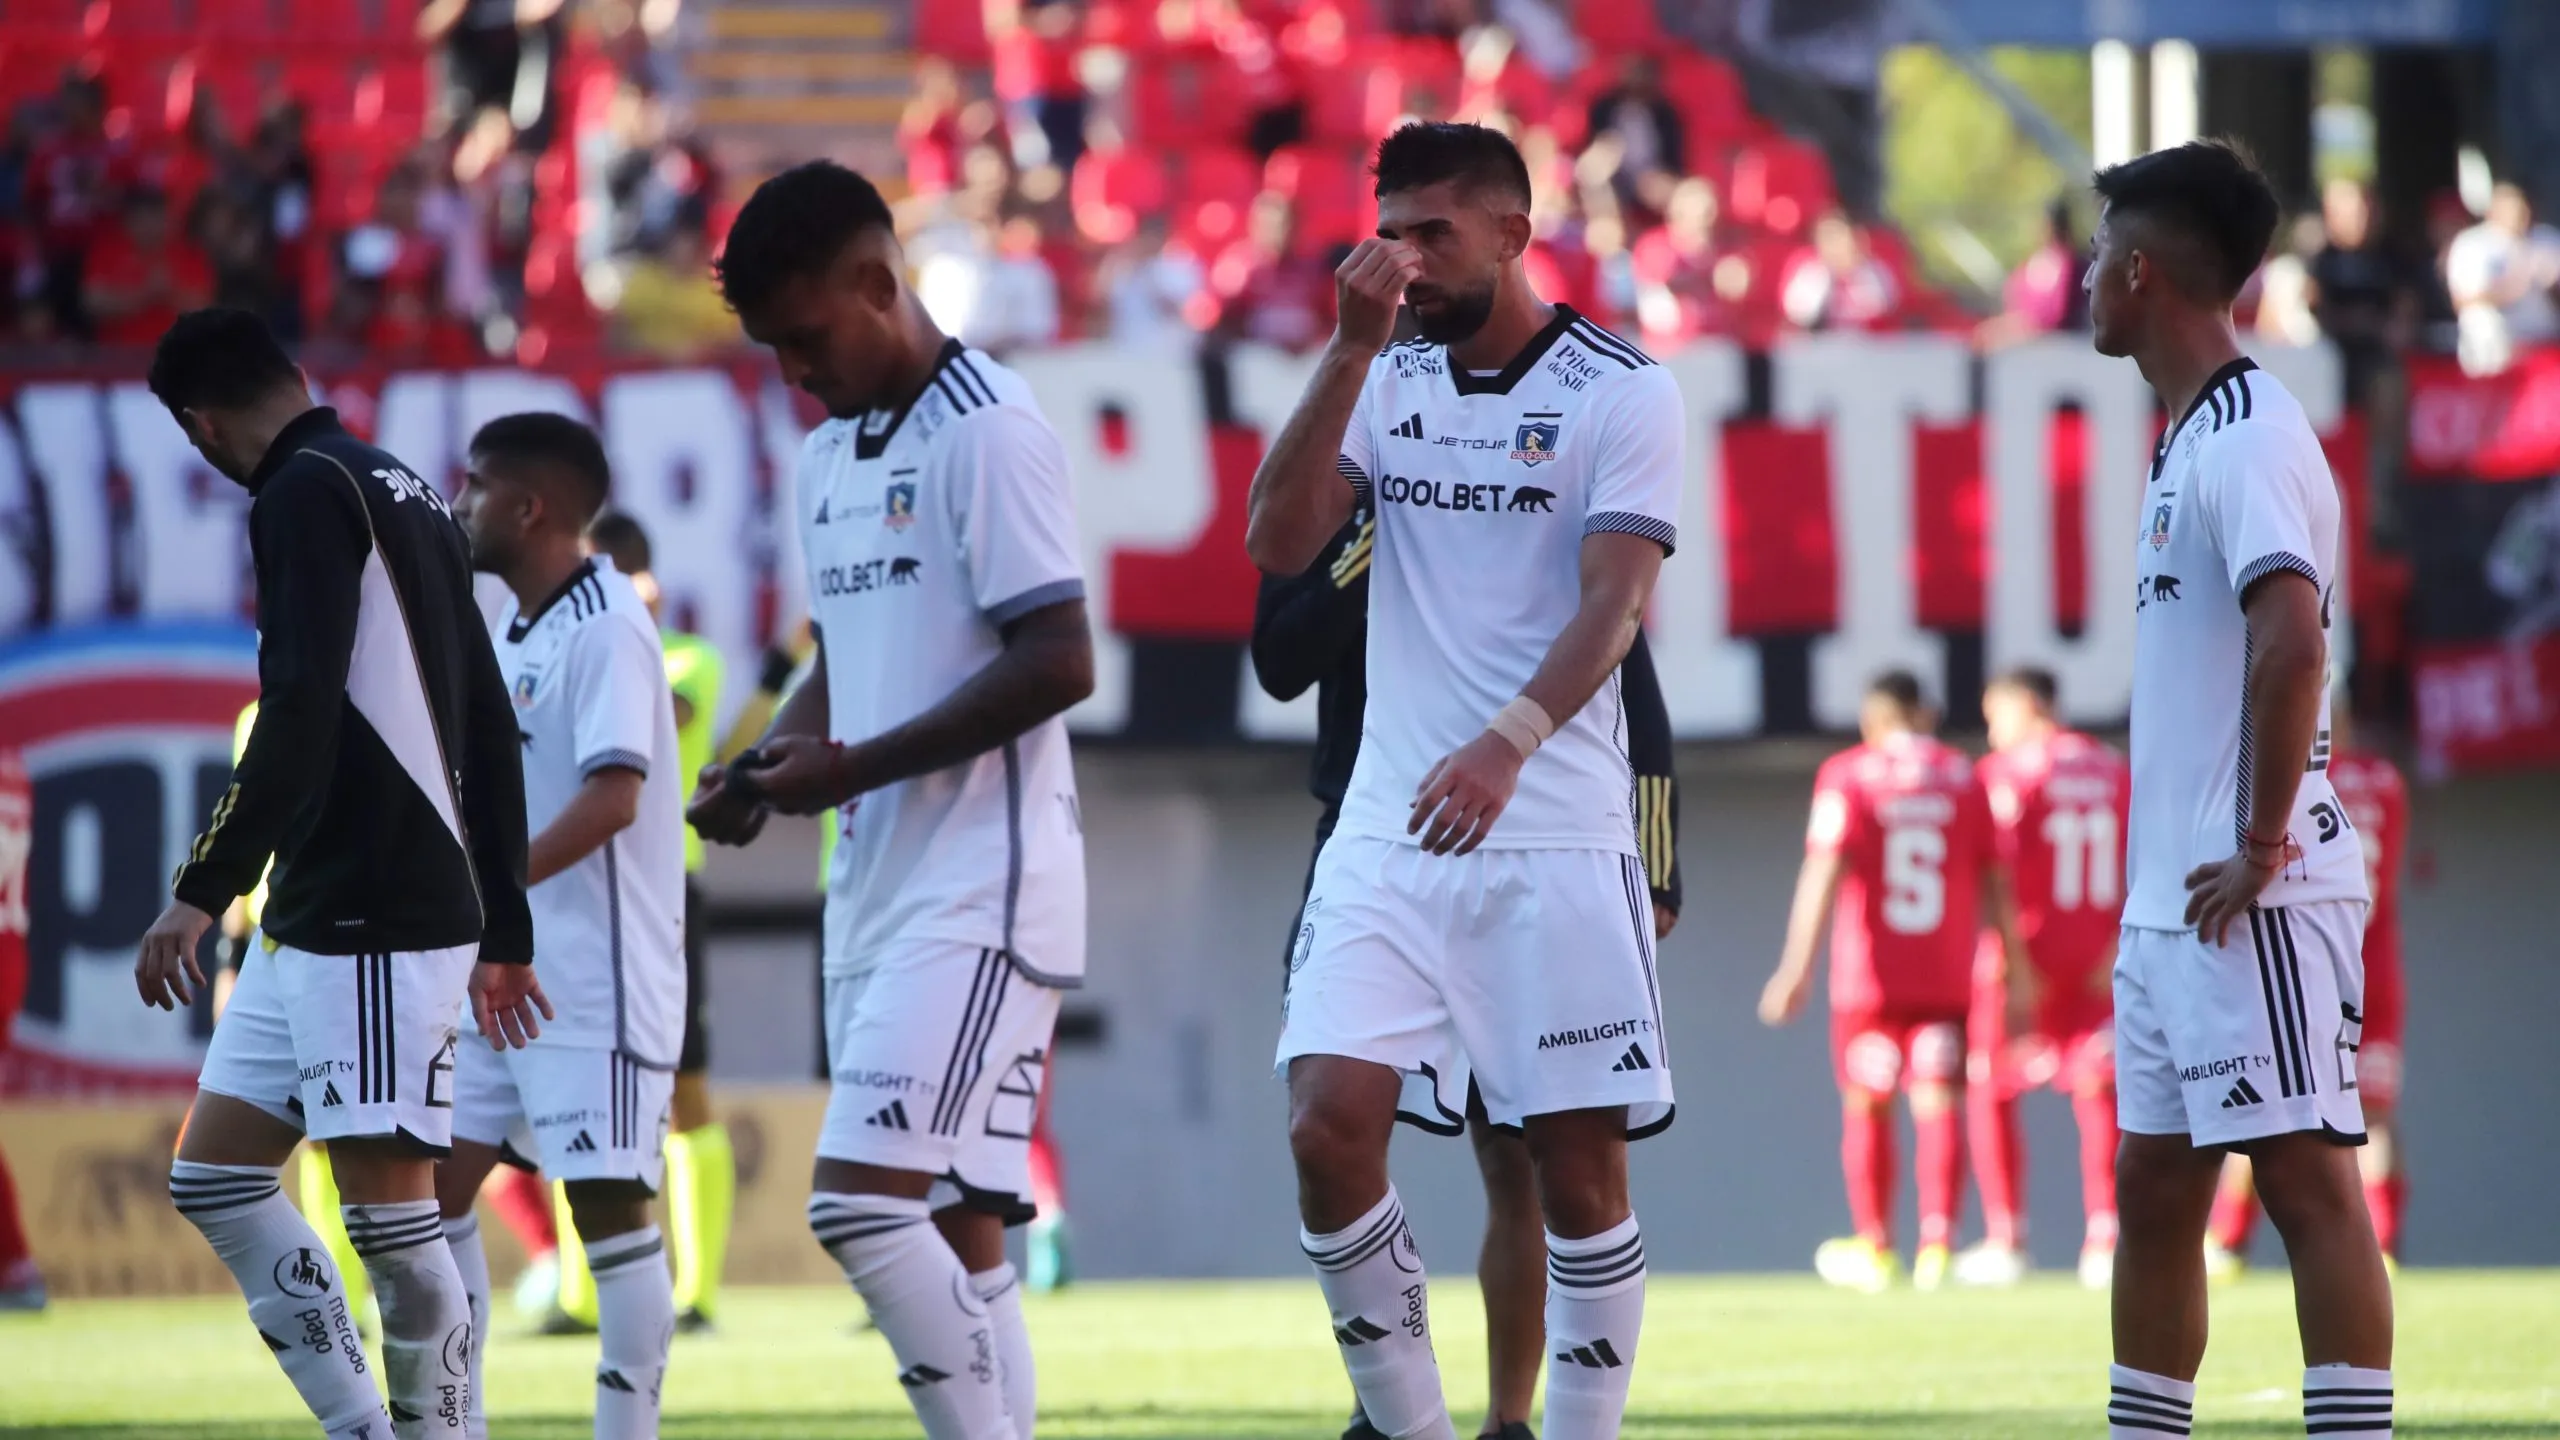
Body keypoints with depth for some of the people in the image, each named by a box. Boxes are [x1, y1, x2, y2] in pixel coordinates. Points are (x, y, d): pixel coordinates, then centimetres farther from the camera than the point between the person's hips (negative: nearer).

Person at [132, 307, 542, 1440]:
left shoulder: (307, 494, -9)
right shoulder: (411, 498, 19)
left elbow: (297, 718, -21)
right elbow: (489, 735, 22)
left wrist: (204, 889, -22)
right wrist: (505, 936, 25)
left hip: (382, 923, -10)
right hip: (314, 923, 10)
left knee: (387, 1207, -9)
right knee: (212, 1178, 10)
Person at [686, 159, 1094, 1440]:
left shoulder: (988, 433, -11)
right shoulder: (830, 458, 17)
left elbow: (1059, 662, -17)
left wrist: (852, 768, -17)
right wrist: (762, 772, 5)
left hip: (981, 889, -9)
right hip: (876, 891, 9)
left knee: (860, 1201, -19)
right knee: (949, 1235, 5)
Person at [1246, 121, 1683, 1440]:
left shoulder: (1621, 391, -3)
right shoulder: (1386, 381, 10)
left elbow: (1612, 604, -14)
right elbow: (1279, 544, -3)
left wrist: (1508, 741, -30)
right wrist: (1352, 349, -11)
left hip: (1558, 836, -3)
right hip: (1390, 831, 3)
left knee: (1579, 1170, -1)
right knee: (1328, 1127, -11)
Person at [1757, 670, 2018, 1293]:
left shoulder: (1847, 777, -3)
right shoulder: (1963, 778, 7)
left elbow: (1824, 874, -11)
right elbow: (1994, 883, 9)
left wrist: (1797, 967, -13)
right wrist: (2011, 960, 17)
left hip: (1869, 977, -2)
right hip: (1947, 977, 2)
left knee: (1866, 1107, 10)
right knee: (1938, 1104, 0)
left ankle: (1875, 1248, 14)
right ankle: (1936, 1242, -14)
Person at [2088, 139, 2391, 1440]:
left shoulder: (2247, 437, -13)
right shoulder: (2188, 439, 18)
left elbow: (2291, 637, -27)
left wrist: (2261, 846, -23)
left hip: (2252, 902, -10)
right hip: (2167, 898, 10)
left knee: (2305, 1180, -10)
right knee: (2153, 1190, 12)